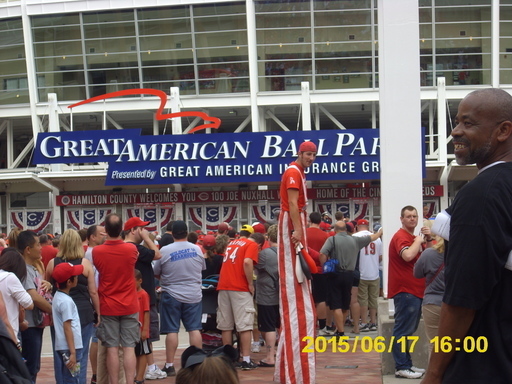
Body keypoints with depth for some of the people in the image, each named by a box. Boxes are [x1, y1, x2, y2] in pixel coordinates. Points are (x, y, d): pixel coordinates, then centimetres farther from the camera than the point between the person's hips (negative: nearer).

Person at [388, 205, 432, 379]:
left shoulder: (414, 237, 19)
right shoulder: (401, 237, -11)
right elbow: (407, 255, -30)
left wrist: (428, 239, 5)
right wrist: (418, 241, -15)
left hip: (416, 290, 10)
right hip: (405, 291, -10)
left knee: (408, 330, 15)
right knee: (403, 330, -8)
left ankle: (407, 364, 23)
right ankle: (401, 367, -6)